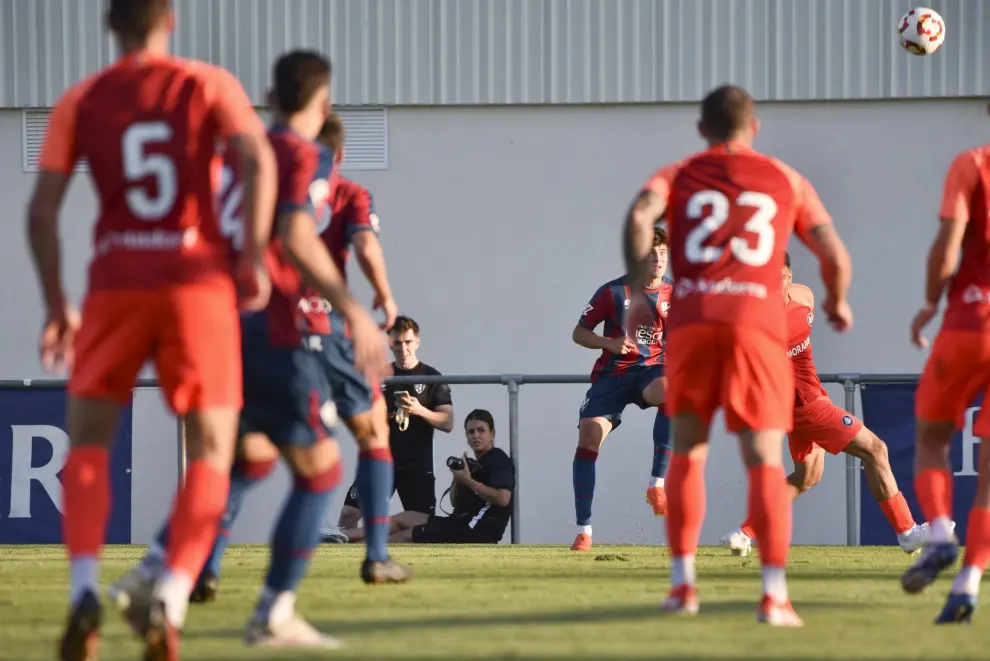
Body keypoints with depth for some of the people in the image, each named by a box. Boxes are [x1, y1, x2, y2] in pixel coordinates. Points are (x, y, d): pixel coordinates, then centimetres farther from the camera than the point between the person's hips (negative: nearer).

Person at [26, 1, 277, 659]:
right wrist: (254, 254, -7)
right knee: (212, 452, 6)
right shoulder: (209, 86, 5)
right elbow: (259, 158, -12)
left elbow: (42, 210, 5)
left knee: (89, 442, 13)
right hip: (198, 280, -1)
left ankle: (84, 587, -9)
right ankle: (170, 601, -14)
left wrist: (57, 304, 13)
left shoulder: (79, 102, 9)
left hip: (116, 283, 1)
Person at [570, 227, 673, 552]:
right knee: (589, 436, -18)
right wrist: (610, 343, -14)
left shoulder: (673, 296, 6)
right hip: (613, 373, 0)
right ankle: (583, 529, -10)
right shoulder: (613, 292, -1)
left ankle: (657, 483, -32)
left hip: (651, 369, 0)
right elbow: (579, 333, 4)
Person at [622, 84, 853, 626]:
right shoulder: (787, 181, 18)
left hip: (691, 322, 1)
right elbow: (836, 258, 11)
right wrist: (837, 303, 30)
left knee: (688, 452, 17)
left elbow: (640, 215, -7)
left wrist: (638, 288, -1)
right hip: (758, 324, -1)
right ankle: (774, 594, -15)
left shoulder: (677, 175, 16)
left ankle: (682, 582, 13)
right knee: (765, 461, -3)